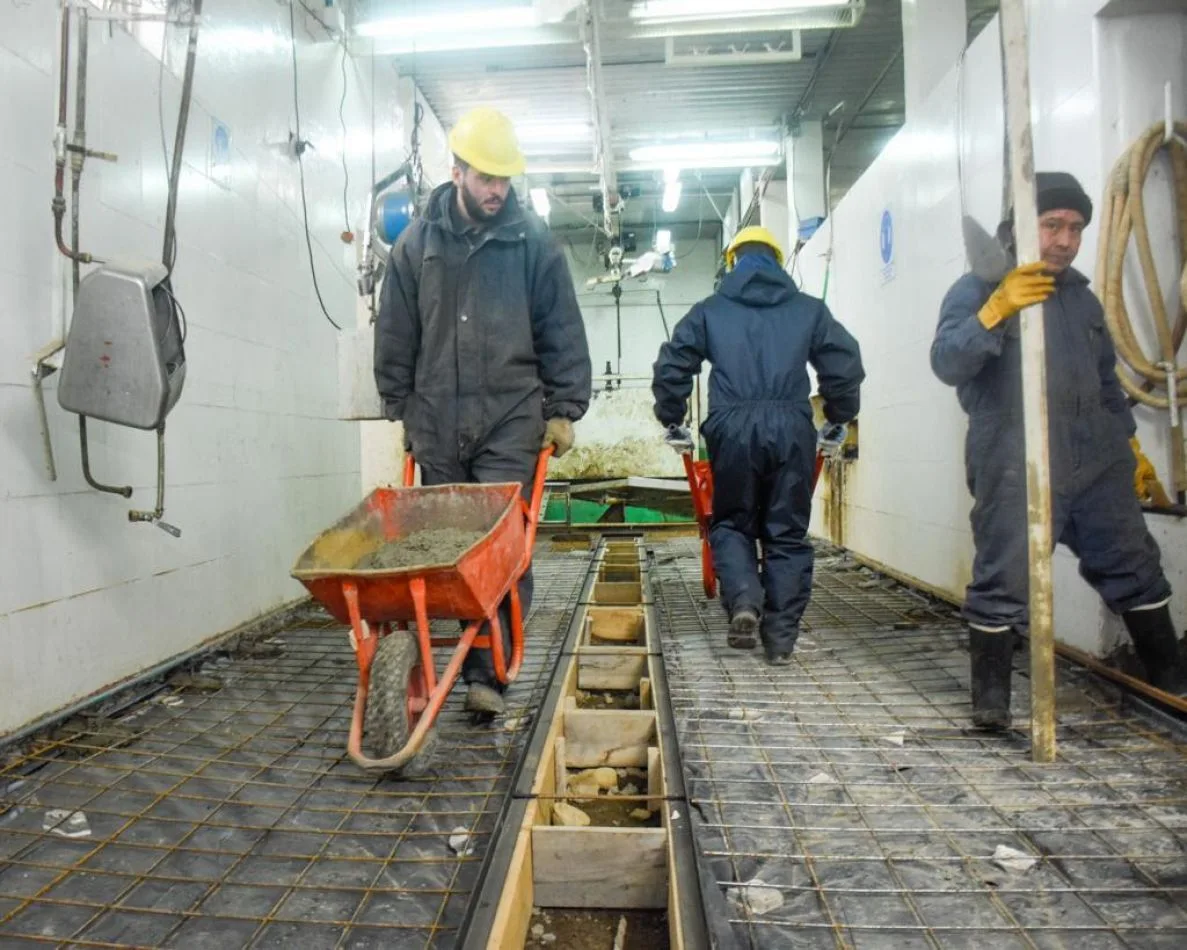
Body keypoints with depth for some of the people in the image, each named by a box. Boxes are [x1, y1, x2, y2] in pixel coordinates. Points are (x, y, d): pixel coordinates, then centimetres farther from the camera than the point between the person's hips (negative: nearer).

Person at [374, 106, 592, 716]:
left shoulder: (534, 241, 4)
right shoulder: (418, 242, 8)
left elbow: (563, 334, 4)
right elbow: (395, 334, 13)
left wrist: (563, 410, 0)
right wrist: (399, 407, 11)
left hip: (510, 421, -2)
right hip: (437, 421, 2)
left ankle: (488, 671, 1)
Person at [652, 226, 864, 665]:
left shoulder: (710, 311, 14)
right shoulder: (808, 308, 15)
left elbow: (671, 366, 9)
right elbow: (846, 363, 11)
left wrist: (671, 418, 21)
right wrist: (839, 416, 24)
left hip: (732, 427, 0)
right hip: (791, 426, 1)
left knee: (731, 522, 16)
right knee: (787, 532, 10)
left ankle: (743, 599, -7)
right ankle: (781, 636, 11)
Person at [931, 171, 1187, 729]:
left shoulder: (1080, 296, 19)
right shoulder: (979, 289, -2)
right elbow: (947, 364, -17)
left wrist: (1129, 443, 26)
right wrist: (994, 311, -28)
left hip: (1097, 465, 7)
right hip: (1015, 473, -7)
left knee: (1135, 571, 16)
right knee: (1003, 583, -5)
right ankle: (990, 697, 10)